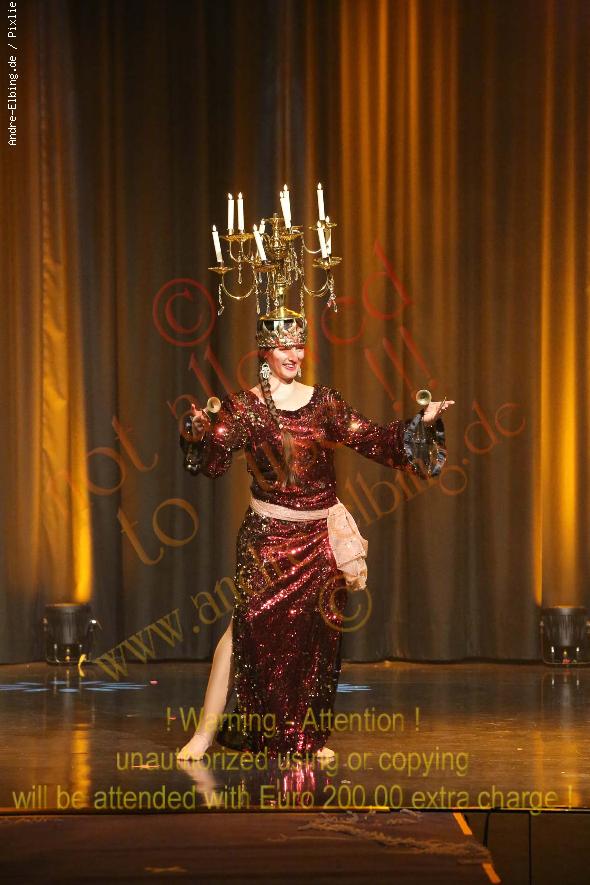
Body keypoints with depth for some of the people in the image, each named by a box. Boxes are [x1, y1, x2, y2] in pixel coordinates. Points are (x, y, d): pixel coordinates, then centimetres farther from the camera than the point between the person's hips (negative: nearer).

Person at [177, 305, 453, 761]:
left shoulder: (324, 401, 7)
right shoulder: (244, 407, -2)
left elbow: (371, 440, 8)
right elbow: (214, 460, -12)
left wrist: (420, 422, -1)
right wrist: (202, 433, -32)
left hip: (321, 536, 3)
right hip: (269, 535, -3)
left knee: (318, 632, 4)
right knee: (250, 625, -11)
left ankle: (311, 735, 17)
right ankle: (206, 732, -6)